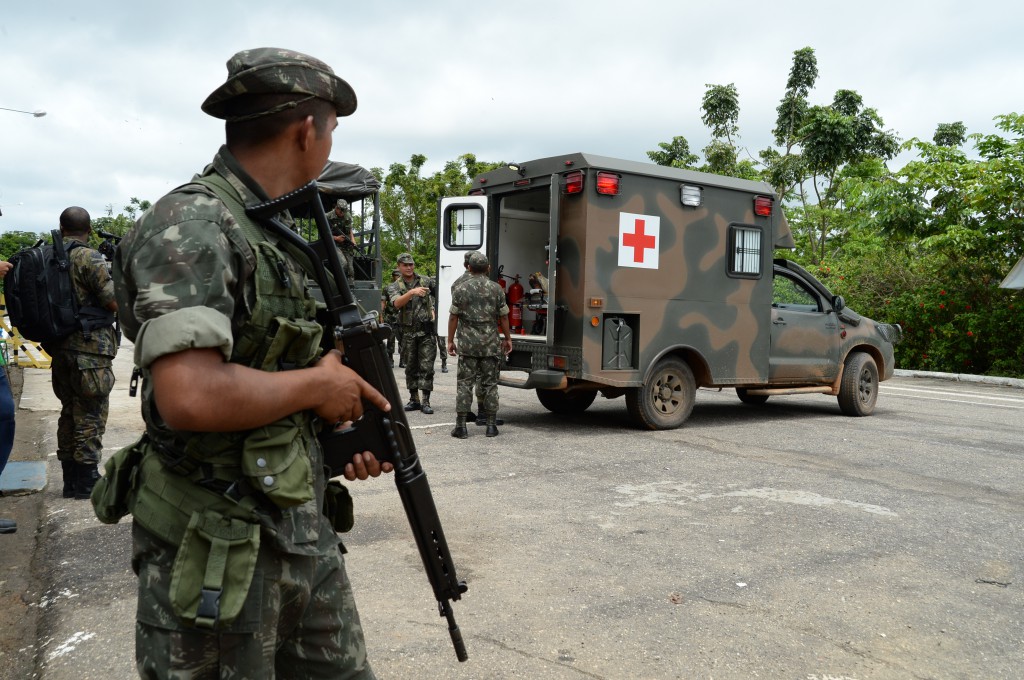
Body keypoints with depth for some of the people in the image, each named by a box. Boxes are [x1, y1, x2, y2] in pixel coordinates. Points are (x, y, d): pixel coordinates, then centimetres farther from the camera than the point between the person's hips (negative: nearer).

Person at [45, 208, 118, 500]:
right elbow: (114, 303, -15)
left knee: (70, 414, 15)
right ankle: (87, 483, 5)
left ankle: (70, 481, 22)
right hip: (89, 351, -7)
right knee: (90, 418, 0)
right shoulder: (90, 259, -13)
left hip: (60, 349, 7)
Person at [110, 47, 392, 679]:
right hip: (219, 552, -8)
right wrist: (318, 384, -17)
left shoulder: (276, 234, 11)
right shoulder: (189, 225, -18)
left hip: (309, 531, 9)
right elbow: (189, 396, -32)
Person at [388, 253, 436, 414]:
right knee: (411, 368, 9)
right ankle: (414, 400, 18)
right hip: (408, 333, 1)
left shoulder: (425, 282, 5)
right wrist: (412, 292, -34)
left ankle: (426, 402, -4)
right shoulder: (394, 287, 1)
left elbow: (431, 300, 24)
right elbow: (397, 303, -21)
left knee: (426, 367, -5)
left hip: (426, 331, -1)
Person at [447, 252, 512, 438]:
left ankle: (461, 426, 0)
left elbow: (453, 317, 0)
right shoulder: (496, 289, 1)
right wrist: (507, 338, 14)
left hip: (467, 344, 0)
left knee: (465, 383, 3)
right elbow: (503, 317, 3)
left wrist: (450, 340, 7)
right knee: (490, 383, 8)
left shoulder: (461, 289, -1)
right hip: (490, 345, 1)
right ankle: (491, 425, 9)